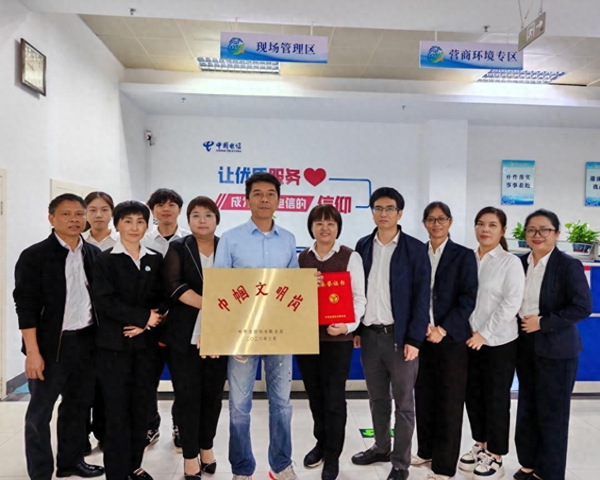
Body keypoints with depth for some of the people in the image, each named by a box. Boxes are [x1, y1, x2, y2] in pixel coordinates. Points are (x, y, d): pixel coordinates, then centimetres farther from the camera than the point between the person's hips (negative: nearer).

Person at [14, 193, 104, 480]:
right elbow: (26, 305, -10)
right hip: (51, 344, -5)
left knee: (79, 405, 16)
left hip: (87, 341, 5)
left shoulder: (94, 254, 7)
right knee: (40, 412, 7)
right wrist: (33, 351, -15)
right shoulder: (35, 255, -7)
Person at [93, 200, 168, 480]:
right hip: (114, 344, -3)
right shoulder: (105, 260, -1)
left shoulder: (155, 260, 8)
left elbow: (163, 299, 4)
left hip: (146, 343, 3)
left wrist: (145, 324, -12)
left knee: (141, 407, 10)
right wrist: (144, 316, -15)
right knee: (117, 410, 1)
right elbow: (105, 302, -11)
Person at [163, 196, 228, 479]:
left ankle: (206, 447, 32)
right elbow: (174, 286, -11)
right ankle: (190, 457, 21)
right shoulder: (178, 248, 2)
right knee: (188, 396, 5)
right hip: (185, 335, -2)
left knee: (213, 394, 12)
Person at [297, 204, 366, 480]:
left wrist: (348, 325, -23)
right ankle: (321, 443, 39)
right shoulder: (302, 258, 6)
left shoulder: (351, 257, -4)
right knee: (315, 395, 17)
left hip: (337, 338, -4)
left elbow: (359, 297, -8)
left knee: (333, 397, 5)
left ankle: (333, 455, 25)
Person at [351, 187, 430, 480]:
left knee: (403, 402, 8)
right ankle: (381, 447, 36)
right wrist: (355, 329, 5)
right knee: (377, 398, 18)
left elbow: (422, 297, -8)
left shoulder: (415, 249, -6)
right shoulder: (363, 246, 6)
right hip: (369, 334, 4)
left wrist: (414, 339, -13)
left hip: (399, 335, -4)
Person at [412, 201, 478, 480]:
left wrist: (443, 330, -16)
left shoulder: (464, 256, -2)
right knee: (424, 397, 12)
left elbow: (468, 299, -8)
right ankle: (426, 450, 30)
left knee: (448, 401, 5)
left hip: (451, 338, -3)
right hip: (421, 335, 4)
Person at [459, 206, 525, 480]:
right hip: (469, 340, 4)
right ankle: (480, 446, 33)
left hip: (498, 342, -4)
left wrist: (485, 334, -16)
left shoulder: (510, 262, -7)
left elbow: (511, 303, -14)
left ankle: (495, 456, 24)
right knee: (473, 396, 14)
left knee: (496, 399, 8)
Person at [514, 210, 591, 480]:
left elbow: (583, 307, -15)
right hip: (525, 346, 5)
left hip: (555, 349, -5)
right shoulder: (520, 263, 5)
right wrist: (518, 321, -1)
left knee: (551, 413, 6)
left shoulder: (569, 266, -11)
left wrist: (543, 323, -18)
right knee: (527, 408, 15)